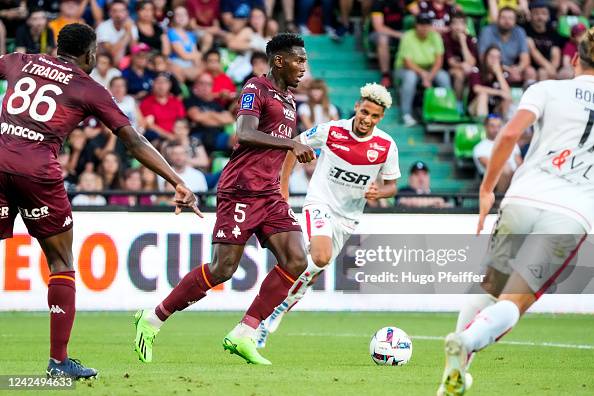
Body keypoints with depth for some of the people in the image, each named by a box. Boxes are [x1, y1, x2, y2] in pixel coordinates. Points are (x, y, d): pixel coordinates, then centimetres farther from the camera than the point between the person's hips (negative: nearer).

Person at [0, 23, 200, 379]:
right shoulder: (89, 89, 9)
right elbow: (134, 141, 6)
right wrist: (178, 182, 7)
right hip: (38, 172, -3)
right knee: (61, 264, 11)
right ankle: (59, 360, 6)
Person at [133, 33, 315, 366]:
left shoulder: (289, 100, 20)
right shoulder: (256, 89, -7)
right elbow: (245, 134, -23)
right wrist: (291, 144, -27)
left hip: (270, 194, 8)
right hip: (241, 190, -8)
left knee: (296, 262, -7)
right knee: (223, 269, -11)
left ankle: (244, 335, -5)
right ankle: (153, 320, 3)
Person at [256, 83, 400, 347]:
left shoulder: (386, 146, -8)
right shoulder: (331, 131, -13)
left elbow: (391, 185, 4)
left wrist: (378, 192, -20)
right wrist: (283, 187, 3)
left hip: (348, 216, 3)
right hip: (320, 203, -3)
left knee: (309, 275, 8)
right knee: (320, 258, -31)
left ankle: (271, 319, 23)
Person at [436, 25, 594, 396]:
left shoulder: (548, 89, 10)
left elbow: (510, 134, -4)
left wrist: (487, 189, 4)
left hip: (524, 199, 0)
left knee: (489, 290, 16)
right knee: (515, 303, -4)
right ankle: (468, 340, -34)